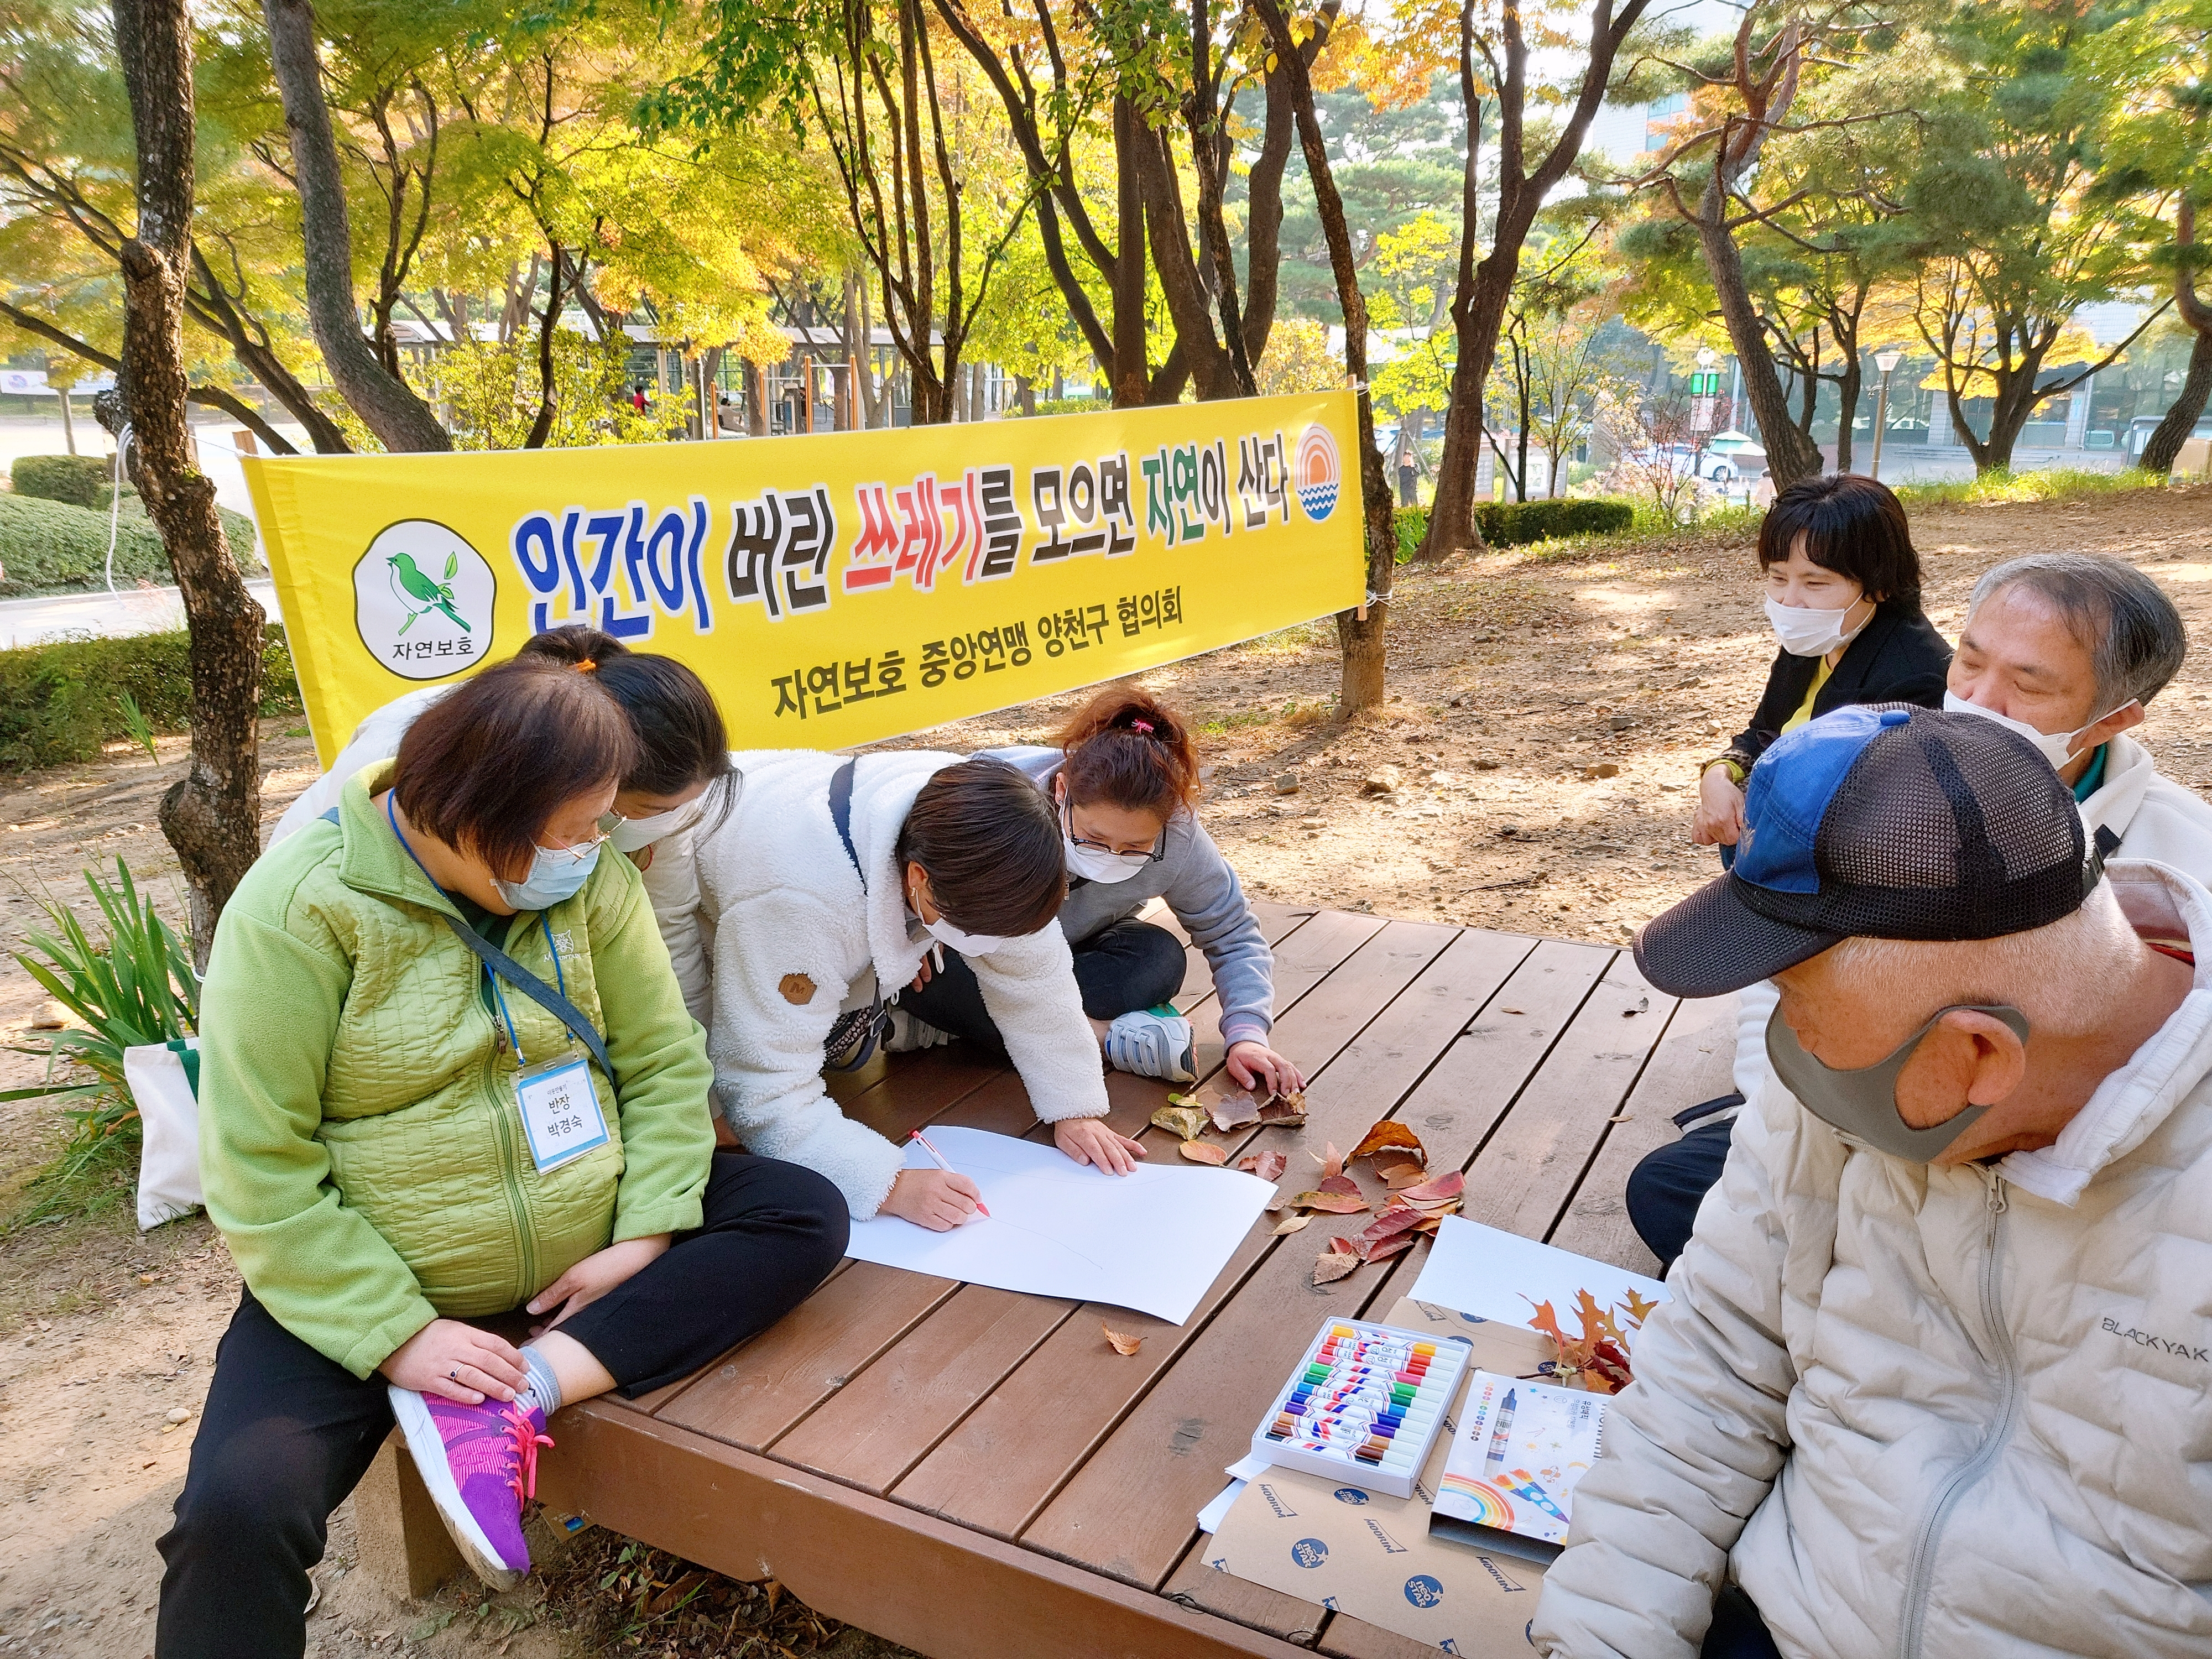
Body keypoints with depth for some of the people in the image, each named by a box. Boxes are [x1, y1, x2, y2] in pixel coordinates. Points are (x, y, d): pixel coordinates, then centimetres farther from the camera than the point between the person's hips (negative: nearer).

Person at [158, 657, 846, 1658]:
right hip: (360, 1284, -4)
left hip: (585, 1253, 4)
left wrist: (646, 1232, -14)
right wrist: (396, 1332, -22)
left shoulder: (592, 880, -5)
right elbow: (260, 1169, -17)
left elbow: (665, 1063, -1)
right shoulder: (300, 909, -16)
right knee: (239, 1506, -28)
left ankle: (522, 1393, -21)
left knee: (807, 1216, -12)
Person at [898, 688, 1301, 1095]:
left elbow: (1234, 934, -12)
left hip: (1068, 953, 2)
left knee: (1160, 961, -30)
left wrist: (1247, 1034, -25)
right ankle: (1110, 1038, -29)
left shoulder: (1178, 840, -26)